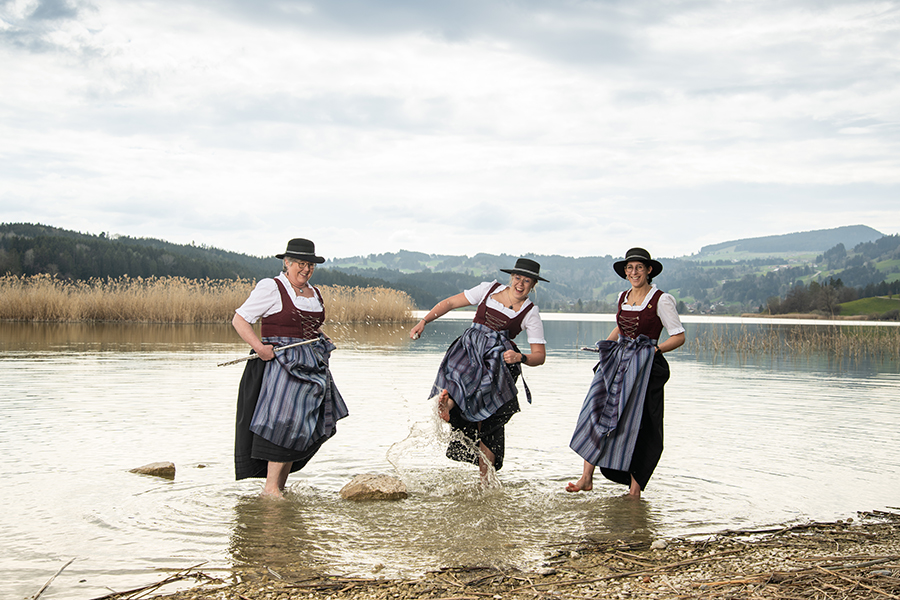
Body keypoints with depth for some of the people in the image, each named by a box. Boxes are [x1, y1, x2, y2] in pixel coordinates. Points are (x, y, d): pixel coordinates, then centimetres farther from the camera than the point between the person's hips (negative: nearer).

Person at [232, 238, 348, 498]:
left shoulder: (314, 294, 17)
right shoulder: (271, 288, -6)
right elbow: (239, 319, -7)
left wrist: (323, 341, 12)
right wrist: (258, 346, -19)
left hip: (310, 366, 7)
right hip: (281, 362, -7)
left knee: (305, 426, 4)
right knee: (285, 421, -15)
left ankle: (280, 485, 13)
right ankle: (270, 487, -8)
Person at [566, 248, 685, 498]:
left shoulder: (661, 300, -7)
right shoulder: (622, 297, 12)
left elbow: (679, 336, -5)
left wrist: (655, 350, -17)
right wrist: (605, 346, 15)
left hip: (644, 367, -6)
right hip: (616, 362, 6)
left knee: (637, 425, -5)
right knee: (595, 414, -5)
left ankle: (635, 487, 5)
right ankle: (586, 478, -2)